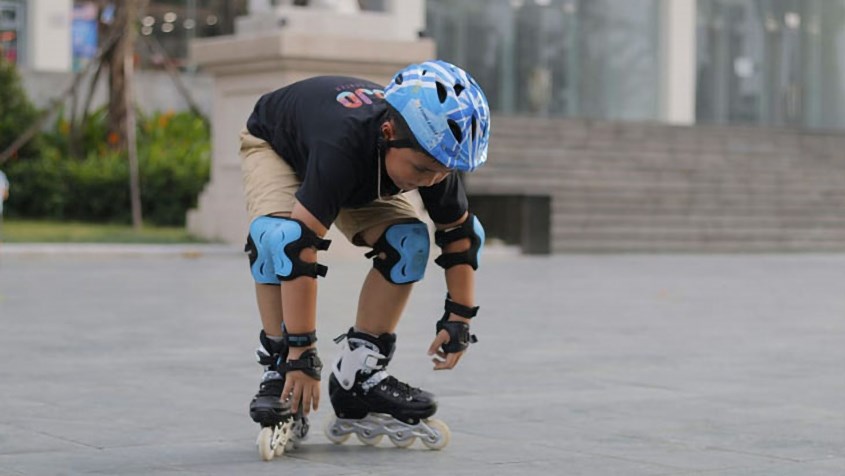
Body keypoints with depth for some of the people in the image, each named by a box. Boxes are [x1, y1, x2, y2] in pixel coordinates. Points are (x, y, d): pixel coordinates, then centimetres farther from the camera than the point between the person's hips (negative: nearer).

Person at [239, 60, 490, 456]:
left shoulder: (433, 152, -30)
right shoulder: (342, 145, -48)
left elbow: (458, 233, -13)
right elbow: (301, 248, -49)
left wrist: (458, 318, -13)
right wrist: (300, 352, -48)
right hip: (275, 144, -5)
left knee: (408, 242, -18)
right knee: (280, 236, -34)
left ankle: (358, 373, -9)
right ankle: (280, 371, -21)